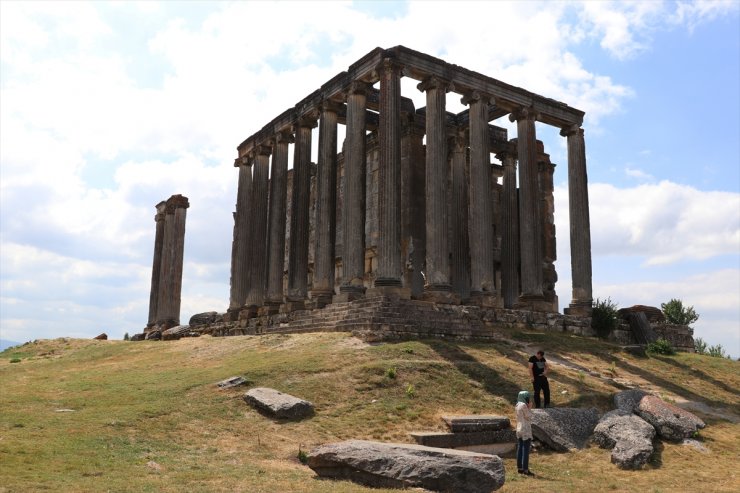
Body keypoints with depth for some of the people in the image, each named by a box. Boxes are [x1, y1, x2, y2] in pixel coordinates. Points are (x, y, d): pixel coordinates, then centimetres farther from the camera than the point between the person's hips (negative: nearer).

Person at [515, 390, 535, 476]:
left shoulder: (517, 405, 9)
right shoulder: (524, 405, -16)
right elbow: (529, 417, -12)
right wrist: (529, 408, -4)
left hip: (519, 430, 9)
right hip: (526, 430, -9)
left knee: (520, 449, 11)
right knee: (526, 450, -4)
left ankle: (519, 468, 16)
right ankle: (525, 469, -3)